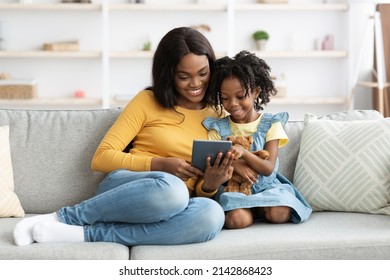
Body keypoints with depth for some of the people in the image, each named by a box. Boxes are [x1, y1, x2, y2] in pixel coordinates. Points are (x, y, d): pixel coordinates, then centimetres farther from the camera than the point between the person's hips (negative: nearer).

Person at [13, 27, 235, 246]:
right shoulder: (147, 101, 4)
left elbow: (201, 192, 13)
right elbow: (101, 158, -1)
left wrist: (211, 184, -12)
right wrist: (160, 165, -13)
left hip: (164, 213, 3)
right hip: (126, 190, -3)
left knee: (212, 215, -36)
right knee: (171, 188, -40)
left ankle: (87, 234, -25)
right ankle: (64, 217, -20)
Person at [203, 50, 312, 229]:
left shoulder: (270, 124, 0)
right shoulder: (218, 127, 5)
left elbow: (268, 168, -9)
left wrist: (244, 153, -27)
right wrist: (233, 164, -21)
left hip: (266, 186, 0)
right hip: (232, 188, 0)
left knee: (279, 214, -30)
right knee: (236, 220, -31)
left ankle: (255, 208, 3)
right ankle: (256, 209, 3)